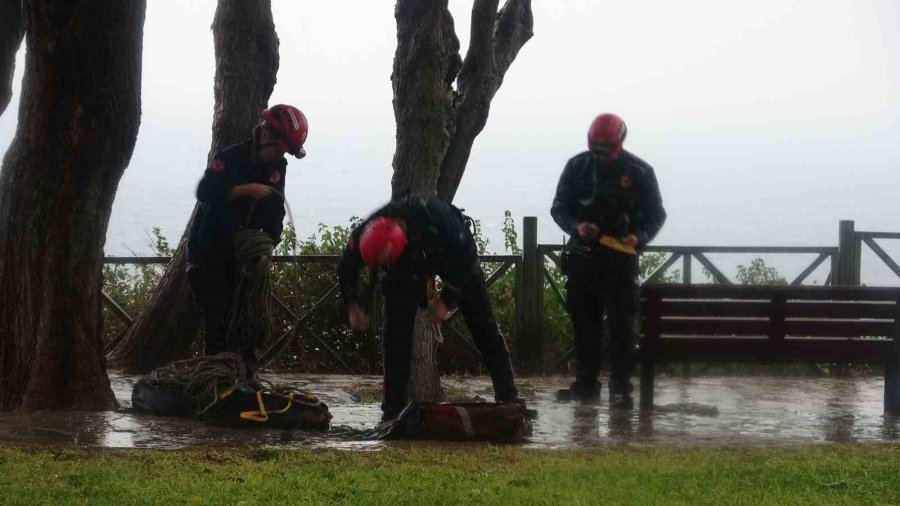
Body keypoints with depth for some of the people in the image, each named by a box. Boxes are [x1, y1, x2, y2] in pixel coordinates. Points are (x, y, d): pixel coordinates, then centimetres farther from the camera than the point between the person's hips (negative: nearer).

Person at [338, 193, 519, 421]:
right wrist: (353, 305, -18)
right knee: (396, 332, -10)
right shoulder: (364, 235, -33)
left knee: (482, 322, -2)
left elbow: (466, 259, -28)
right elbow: (347, 268, -10)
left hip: (453, 253, -2)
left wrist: (447, 300, -28)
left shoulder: (437, 218, -45)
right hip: (407, 266, 2)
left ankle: (507, 396, 6)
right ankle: (393, 408, -6)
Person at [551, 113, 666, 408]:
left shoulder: (639, 172, -3)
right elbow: (559, 208, 8)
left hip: (621, 257, -3)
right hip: (583, 254, 3)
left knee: (621, 322, -7)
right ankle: (586, 382, 16)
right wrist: (576, 226, -13)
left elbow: (656, 214, 2)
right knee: (584, 320, 7)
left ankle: (621, 385, -4)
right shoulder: (577, 167, 3)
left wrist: (639, 237, -18)